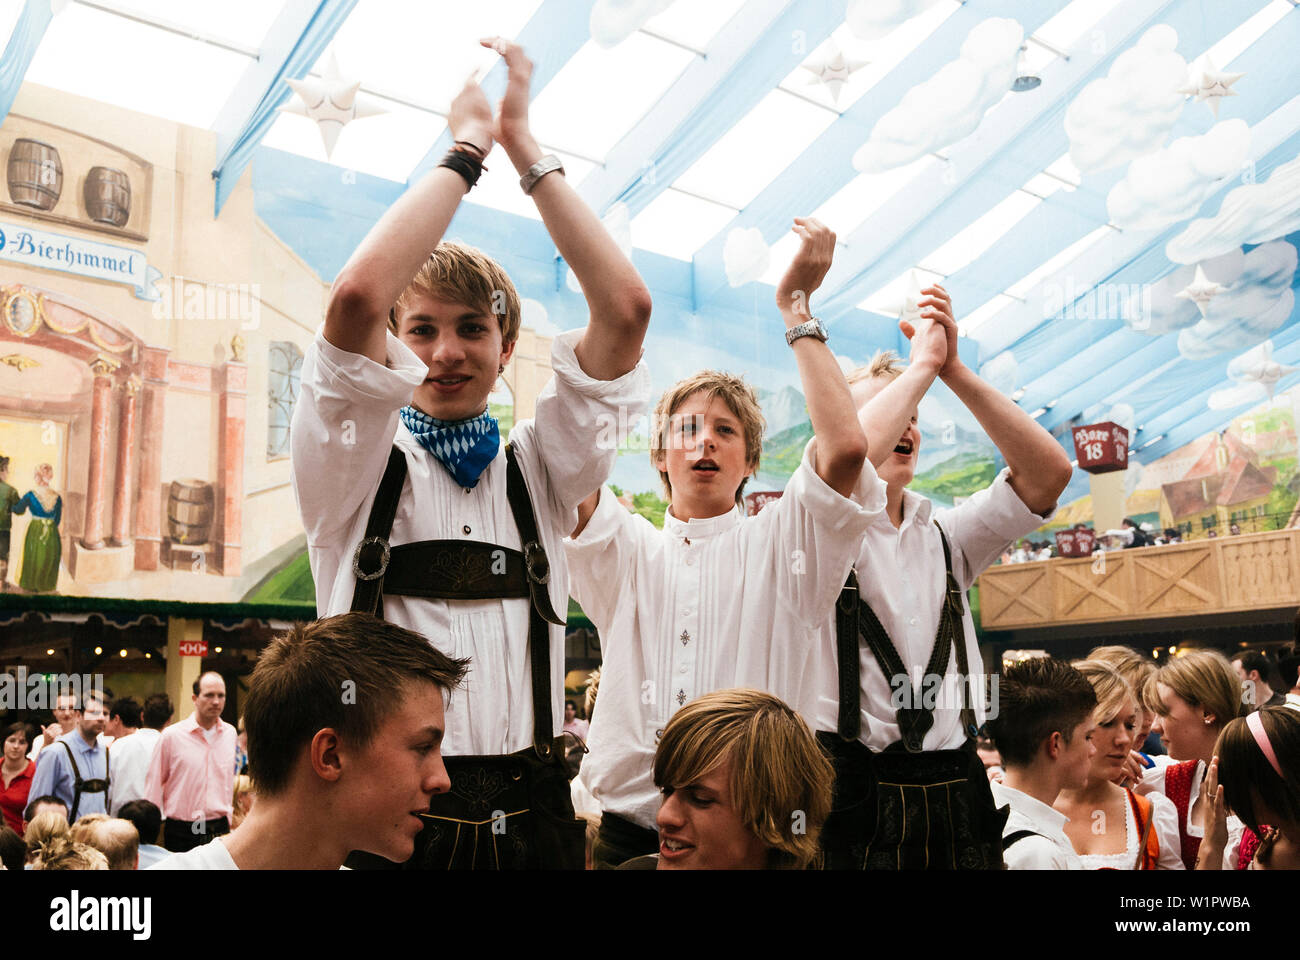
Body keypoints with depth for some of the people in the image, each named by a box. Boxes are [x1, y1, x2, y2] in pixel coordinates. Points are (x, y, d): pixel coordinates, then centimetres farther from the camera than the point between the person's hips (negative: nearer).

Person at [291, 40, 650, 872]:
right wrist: (468, 146, -6)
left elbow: (626, 309, -3)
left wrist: (524, 143, 0)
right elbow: (358, 298, -17)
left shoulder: (538, 471, 9)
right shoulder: (355, 466, 1)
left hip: (532, 812, 3)